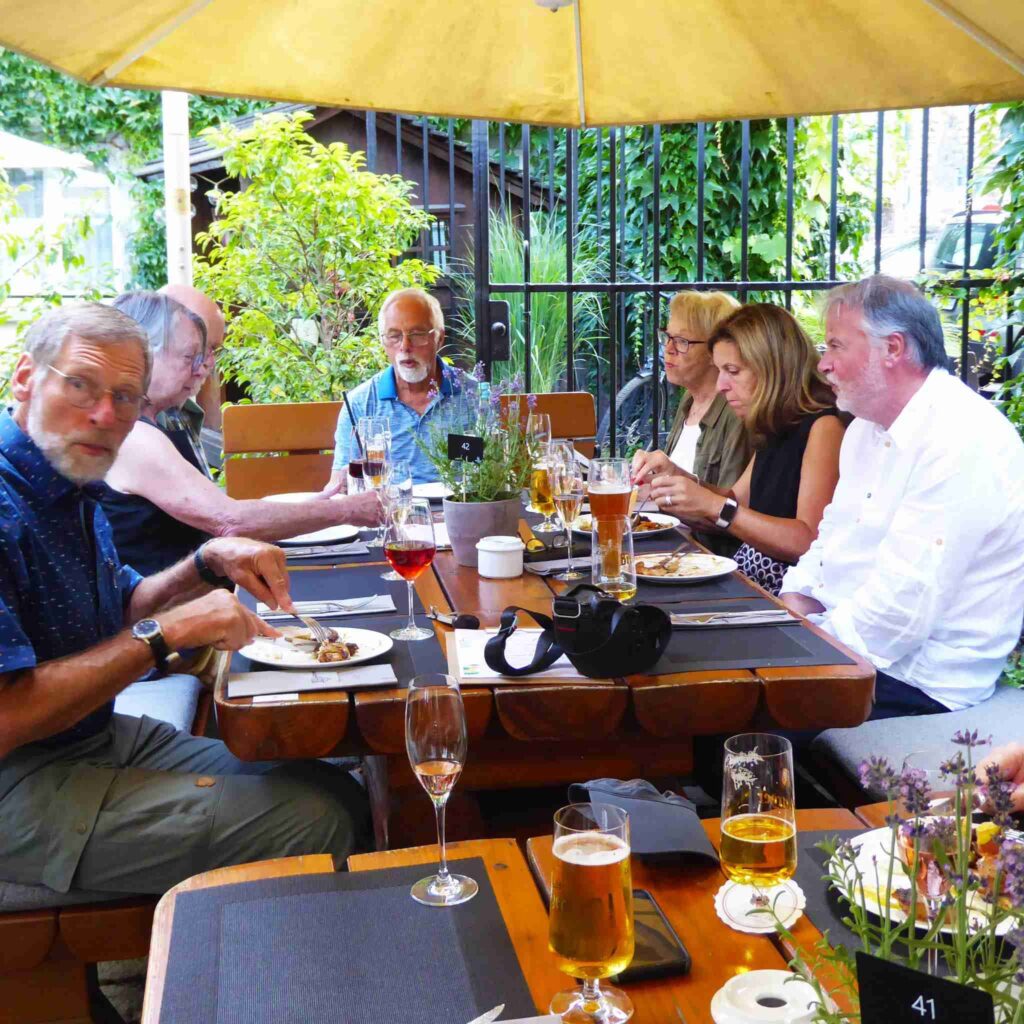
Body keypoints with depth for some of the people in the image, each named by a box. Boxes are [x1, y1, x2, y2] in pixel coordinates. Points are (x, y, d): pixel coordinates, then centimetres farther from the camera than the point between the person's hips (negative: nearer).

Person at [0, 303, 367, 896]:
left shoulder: (72, 487, 8)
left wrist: (210, 564, 2)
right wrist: (164, 635, -23)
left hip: (105, 736, 10)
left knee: (338, 795, 2)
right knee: (312, 823, -17)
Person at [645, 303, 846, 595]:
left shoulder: (823, 427, -14)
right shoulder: (775, 430, 14)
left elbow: (809, 542, -22)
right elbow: (737, 501, 19)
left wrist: (713, 505, -24)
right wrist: (676, 476, 2)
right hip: (745, 582, 8)